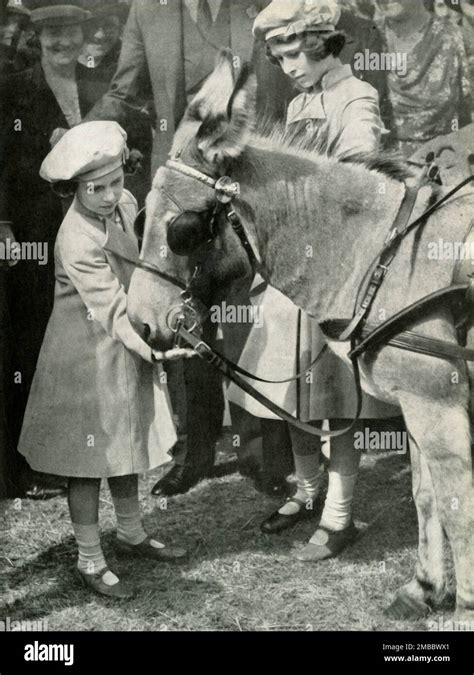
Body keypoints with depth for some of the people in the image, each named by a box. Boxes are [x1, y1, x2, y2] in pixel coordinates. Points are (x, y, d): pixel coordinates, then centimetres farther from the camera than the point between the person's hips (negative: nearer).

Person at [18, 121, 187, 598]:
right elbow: (113, 309, -31)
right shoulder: (78, 241, -27)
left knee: (128, 443, 20)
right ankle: (89, 560, 20)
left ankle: (131, 535, 39)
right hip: (88, 358, -8)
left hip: (128, 347, 8)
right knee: (90, 457, 4)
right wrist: (151, 348, -39)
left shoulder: (125, 203, -2)